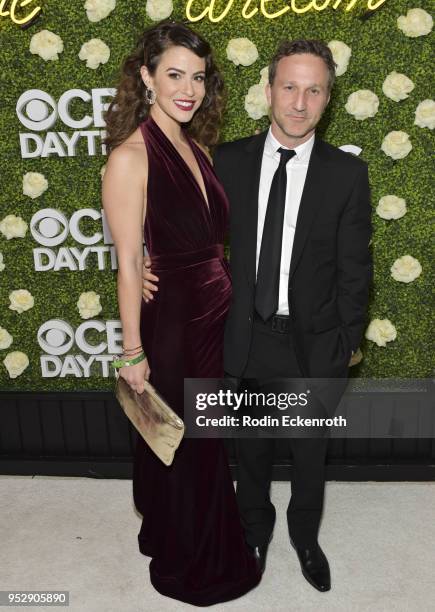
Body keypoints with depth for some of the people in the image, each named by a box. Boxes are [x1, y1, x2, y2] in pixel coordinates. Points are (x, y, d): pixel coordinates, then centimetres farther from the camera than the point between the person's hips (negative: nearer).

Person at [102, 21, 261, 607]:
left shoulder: (196, 148, 7)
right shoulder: (131, 155, -15)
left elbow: (210, 237, 11)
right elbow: (128, 263, -16)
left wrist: (228, 301, 10)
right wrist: (134, 352, -14)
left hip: (216, 315, 7)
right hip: (170, 320, -7)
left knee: (208, 441, 22)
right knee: (183, 447, 12)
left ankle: (212, 549, 48)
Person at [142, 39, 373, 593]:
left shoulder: (347, 173, -7)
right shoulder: (227, 160, -4)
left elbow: (354, 267, -4)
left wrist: (347, 342, -3)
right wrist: (157, 265, -12)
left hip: (314, 344, -1)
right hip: (248, 337, 1)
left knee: (310, 454, 19)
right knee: (251, 449, 21)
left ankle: (305, 535, 47)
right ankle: (255, 528, 49)